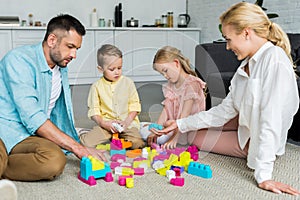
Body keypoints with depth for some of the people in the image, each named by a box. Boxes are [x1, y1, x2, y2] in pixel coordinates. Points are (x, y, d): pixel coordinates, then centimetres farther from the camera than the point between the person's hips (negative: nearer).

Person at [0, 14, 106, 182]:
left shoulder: (62, 69, 16)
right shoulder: (20, 59, -11)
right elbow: (31, 116, -20)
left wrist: (81, 149, 18)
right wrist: (77, 148, -21)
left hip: (28, 135, 8)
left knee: (56, 161, -31)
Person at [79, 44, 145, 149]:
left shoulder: (128, 82, 5)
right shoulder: (96, 86, 3)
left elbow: (135, 105, 5)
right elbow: (93, 110, 2)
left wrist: (126, 122, -10)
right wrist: (103, 123, -14)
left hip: (127, 122, 1)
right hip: (106, 123, -1)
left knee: (137, 144, -25)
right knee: (88, 142, -23)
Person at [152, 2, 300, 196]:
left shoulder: (274, 59, -26)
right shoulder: (246, 66, 0)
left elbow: (271, 119, -32)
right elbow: (225, 110, 0)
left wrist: (263, 175, -34)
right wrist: (181, 124, -2)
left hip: (261, 143, -7)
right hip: (247, 134, 7)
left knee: (196, 137, -1)